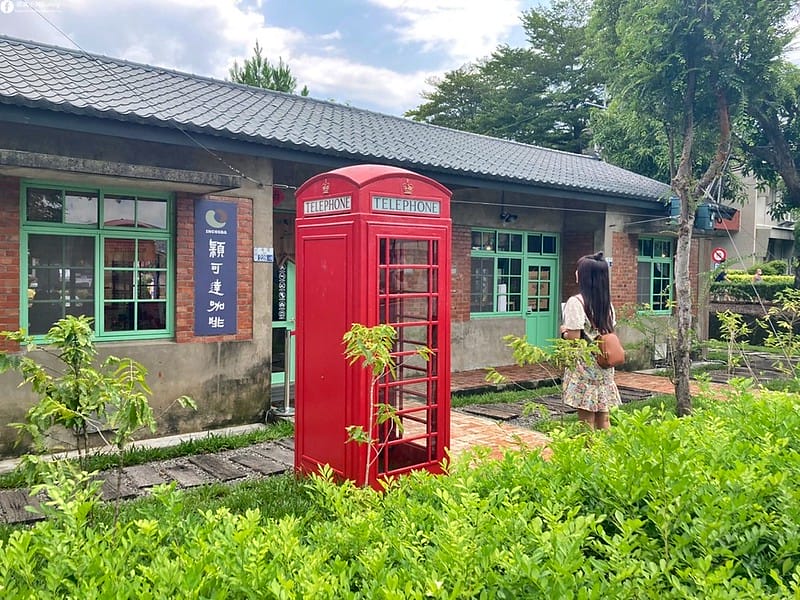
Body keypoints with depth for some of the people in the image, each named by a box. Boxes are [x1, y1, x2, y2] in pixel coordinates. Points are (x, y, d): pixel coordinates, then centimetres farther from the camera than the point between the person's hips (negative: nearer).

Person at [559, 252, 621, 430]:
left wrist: (563, 331, 2)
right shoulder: (607, 303, 8)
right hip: (604, 366, 7)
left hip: (584, 367, -7)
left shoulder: (576, 302, -14)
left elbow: (574, 338, -17)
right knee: (603, 418, 12)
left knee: (587, 420, -1)